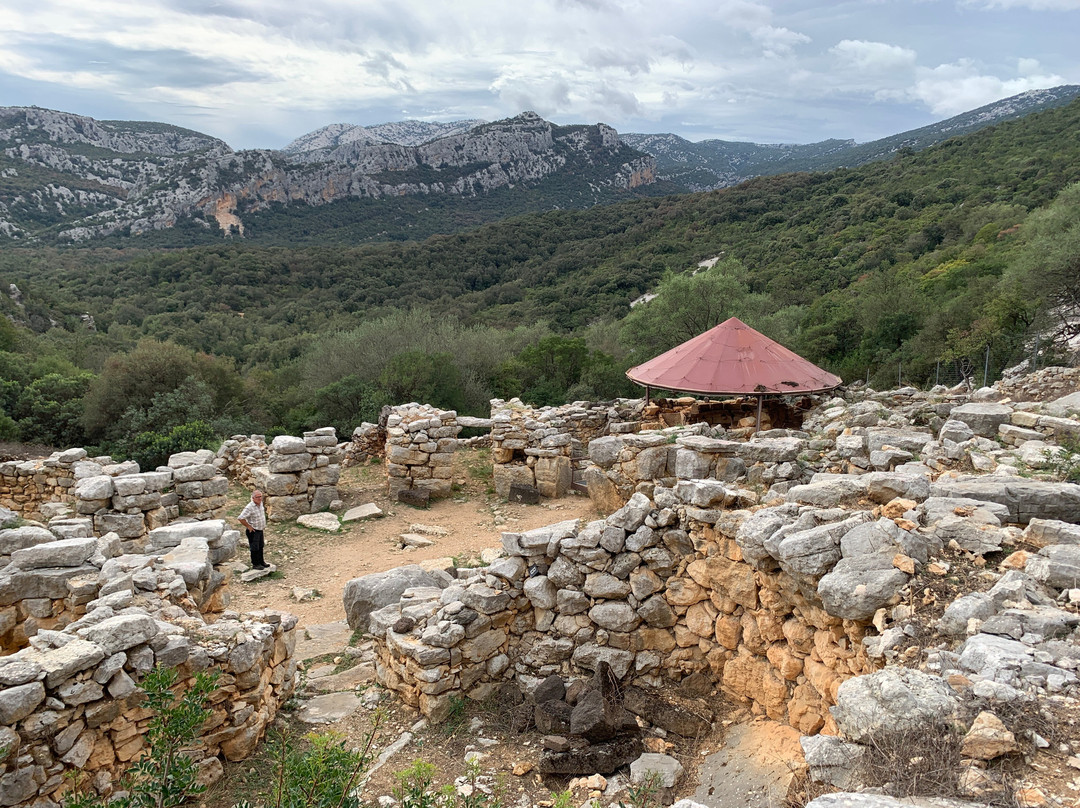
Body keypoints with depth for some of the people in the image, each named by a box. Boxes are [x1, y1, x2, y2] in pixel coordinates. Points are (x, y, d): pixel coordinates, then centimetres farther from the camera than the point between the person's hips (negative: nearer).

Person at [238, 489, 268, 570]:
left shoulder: (261, 503, 2)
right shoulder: (249, 507, -26)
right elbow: (240, 518, -29)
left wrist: (263, 525, 16)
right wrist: (248, 526, -20)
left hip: (260, 530, 8)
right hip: (253, 531, -8)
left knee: (260, 547, 19)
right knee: (255, 548, 2)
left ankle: (261, 562, 33)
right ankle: (255, 564, 14)